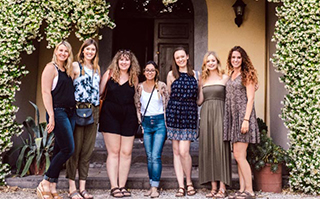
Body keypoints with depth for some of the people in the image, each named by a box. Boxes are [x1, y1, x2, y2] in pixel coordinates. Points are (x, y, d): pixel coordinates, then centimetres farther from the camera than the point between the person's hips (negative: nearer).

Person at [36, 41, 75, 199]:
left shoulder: (68, 71, 18)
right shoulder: (51, 67, -4)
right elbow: (46, 92, -11)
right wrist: (51, 116, -18)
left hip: (70, 113, 7)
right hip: (58, 112, -7)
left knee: (60, 150, 7)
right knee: (68, 149, -13)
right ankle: (44, 184, -2)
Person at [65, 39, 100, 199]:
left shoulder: (97, 69, 20)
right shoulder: (76, 66, 2)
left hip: (93, 112, 6)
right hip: (78, 109, -5)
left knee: (87, 150, 6)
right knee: (75, 148, -4)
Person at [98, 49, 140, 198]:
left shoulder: (134, 77, 10)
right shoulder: (109, 73, 4)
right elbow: (99, 92, 7)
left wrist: (138, 116, 8)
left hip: (128, 117, 2)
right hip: (110, 115, -2)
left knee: (126, 152, 2)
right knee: (113, 152, -1)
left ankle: (122, 186, 11)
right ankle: (114, 187, 4)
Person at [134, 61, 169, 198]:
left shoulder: (161, 86, 0)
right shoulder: (140, 87, 7)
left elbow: (167, 105, 2)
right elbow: (138, 107, 11)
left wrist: (166, 123, -1)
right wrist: (140, 123, 6)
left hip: (159, 122, -3)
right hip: (146, 123, 3)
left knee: (156, 156, -9)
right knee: (149, 157, 6)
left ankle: (155, 187, -4)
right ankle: (151, 186, 14)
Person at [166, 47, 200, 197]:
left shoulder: (196, 75, 8)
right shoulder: (171, 75, 8)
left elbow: (199, 97, 15)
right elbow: (168, 95, 13)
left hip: (190, 114, -1)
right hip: (174, 113, 1)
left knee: (184, 151, -11)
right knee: (176, 151, 2)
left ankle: (189, 182, 10)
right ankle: (181, 186, 8)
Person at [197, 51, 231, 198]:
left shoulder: (224, 78, 5)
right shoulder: (203, 80, 15)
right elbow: (199, 101, 11)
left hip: (219, 114, -4)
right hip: (206, 114, 4)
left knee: (220, 147, -7)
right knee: (208, 149, 2)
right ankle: (213, 187, 7)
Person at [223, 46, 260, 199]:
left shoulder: (247, 75, -4)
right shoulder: (231, 75, 17)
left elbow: (250, 99, -10)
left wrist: (246, 119, -19)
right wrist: (227, 120, 10)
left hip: (243, 116, -7)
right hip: (232, 118, 7)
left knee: (239, 155, -10)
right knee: (238, 156, 7)